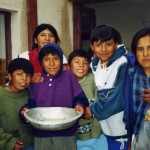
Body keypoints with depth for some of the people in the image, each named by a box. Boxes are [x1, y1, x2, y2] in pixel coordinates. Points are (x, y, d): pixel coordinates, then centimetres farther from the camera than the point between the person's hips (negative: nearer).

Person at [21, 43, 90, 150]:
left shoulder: (68, 76, 0)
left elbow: (79, 98, 0)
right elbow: (32, 103, 6)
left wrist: (79, 105, -21)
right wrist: (26, 110, -14)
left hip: (66, 134, -1)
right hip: (41, 135, 2)